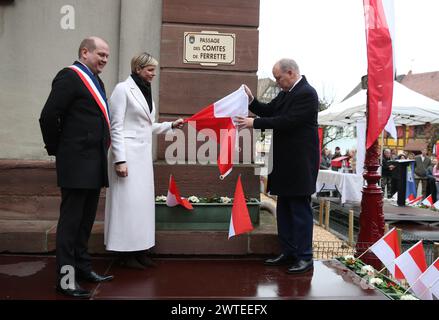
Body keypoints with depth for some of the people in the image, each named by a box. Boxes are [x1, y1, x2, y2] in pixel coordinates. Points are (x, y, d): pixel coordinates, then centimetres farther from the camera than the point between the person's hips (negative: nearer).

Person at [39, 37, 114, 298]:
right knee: (71, 220, -1)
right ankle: (65, 278, 10)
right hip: (77, 163, -9)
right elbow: (48, 116, -16)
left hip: (94, 163, 9)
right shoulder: (70, 76, -10)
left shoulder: (97, 82, 17)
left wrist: (102, 153, 10)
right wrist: (56, 148, -5)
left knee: (86, 219, 16)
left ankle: (83, 267, 29)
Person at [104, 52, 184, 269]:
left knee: (143, 201, 8)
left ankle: (139, 251, 17)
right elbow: (116, 127, -13)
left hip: (143, 154, 8)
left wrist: (171, 125, 9)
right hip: (127, 154, -8)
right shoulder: (123, 89, -8)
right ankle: (126, 254, 5)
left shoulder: (145, 91, 15)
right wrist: (119, 159, -19)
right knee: (128, 201, -5)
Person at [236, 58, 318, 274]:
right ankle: (288, 252, 26)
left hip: (300, 163, -9)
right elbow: (269, 111, 16)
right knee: (284, 209, 14)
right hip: (285, 162, 9)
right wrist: (252, 101, 0)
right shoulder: (286, 93, 13)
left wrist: (254, 123, -21)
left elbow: (287, 121, -23)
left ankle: (304, 257, 9)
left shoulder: (306, 94, -15)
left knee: (300, 209, -2)